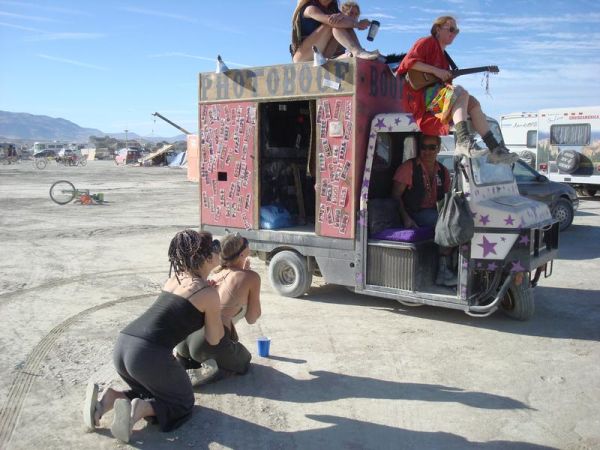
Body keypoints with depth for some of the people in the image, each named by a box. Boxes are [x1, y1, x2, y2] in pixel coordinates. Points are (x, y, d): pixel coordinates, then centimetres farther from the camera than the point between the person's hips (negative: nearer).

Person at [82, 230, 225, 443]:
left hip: (123, 345, 7)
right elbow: (213, 340, 10)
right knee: (183, 402, 18)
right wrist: (218, 317, 27)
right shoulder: (210, 294, -2)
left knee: (153, 391, 31)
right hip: (149, 353, -7)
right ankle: (138, 409, -9)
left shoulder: (175, 277, 19)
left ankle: (111, 399, 6)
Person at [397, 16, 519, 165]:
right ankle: (463, 141, -45)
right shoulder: (428, 42, 1)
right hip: (420, 94, -9)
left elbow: (446, 85, 22)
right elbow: (408, 61, -16)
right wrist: (436, 71, -19)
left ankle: (495, 148, -10)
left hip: (437, 95, 9)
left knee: (472, 103, -5)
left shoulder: (443, 54, 27)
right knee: (461, 92, -29)